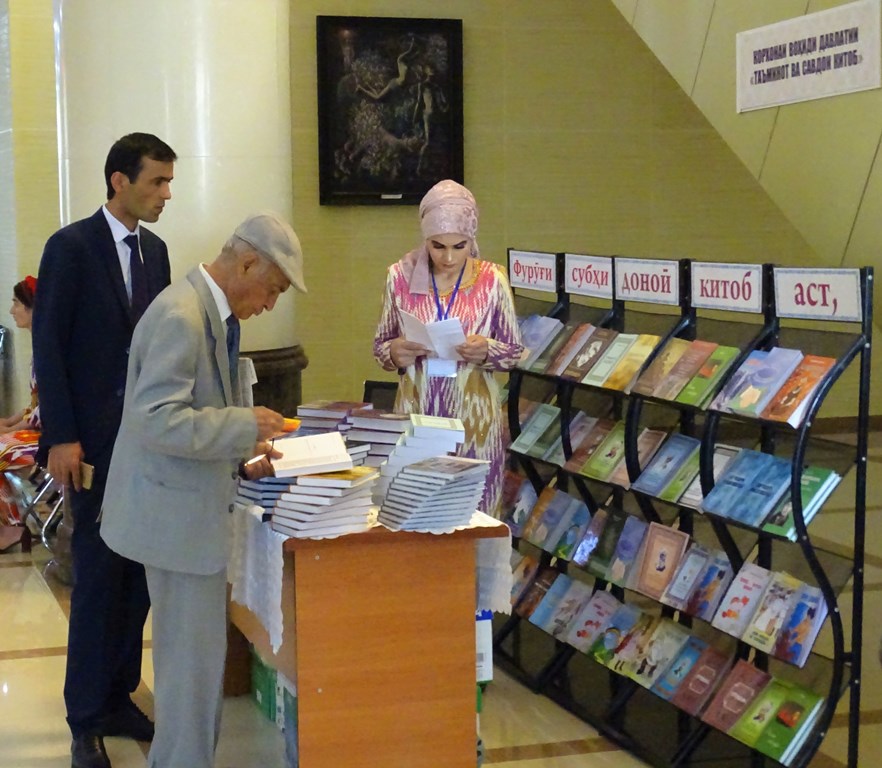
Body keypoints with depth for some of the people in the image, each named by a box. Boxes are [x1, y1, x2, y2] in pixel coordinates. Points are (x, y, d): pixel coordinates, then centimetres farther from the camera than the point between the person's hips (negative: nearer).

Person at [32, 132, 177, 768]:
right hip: (95, 436, -6)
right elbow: (48, 346, -10)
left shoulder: (155, 250, 11)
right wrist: (61, 438, -14)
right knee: (99, 576, -1)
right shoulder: (71, 247, -8)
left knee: (140, 573, 7)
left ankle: (119, 698, 20)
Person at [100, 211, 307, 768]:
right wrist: (246, 425, -22)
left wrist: (240, 455, 9)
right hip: (177, 511, -10)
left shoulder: (213, 312, 10)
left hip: (193, 506, 10)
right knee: (196, 657, -1)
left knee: (191, 650, 18)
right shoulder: (180, 317, -21)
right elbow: (158, 420, -27)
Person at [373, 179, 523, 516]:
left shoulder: (491, 279, -3)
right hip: (415, 413, 1)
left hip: (473, 415, -1)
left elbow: (515, 351, 4)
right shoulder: (400, 276, 0)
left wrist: (487, 351, -17)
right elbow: (380, 345, 8)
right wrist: (394, 352, -14)